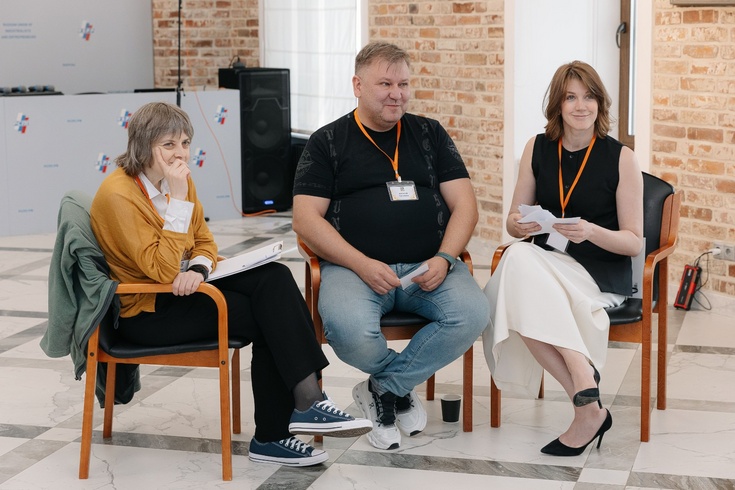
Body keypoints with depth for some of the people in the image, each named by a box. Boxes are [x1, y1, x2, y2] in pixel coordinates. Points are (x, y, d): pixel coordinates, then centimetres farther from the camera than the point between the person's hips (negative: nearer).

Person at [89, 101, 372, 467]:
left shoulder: (179, 179, 4)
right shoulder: (118, 195, -20)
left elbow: (204, 241, 11)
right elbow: (162, 269, -24)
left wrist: (198, 269, -13)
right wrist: (179, 200, -26)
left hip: (183, 287, 7)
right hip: (147, 312, -7)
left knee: (274, 278, -18)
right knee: (268, 317, -21)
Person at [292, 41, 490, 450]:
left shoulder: (430, 134, 17)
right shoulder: (328, 142, 10)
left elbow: (464, 204, 10)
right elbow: (306, 219, 1)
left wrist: (444, 259, -9)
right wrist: (361, 264, -13)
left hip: (428, 266, 3)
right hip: (353, 265, -2)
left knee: (473, 314, -28)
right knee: (350, 331, -34)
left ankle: (384, 390, -6)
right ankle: (404, 387, 1)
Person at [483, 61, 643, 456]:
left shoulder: (621, 158, -2)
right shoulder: (537, 149, 8)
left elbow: (634, 241, -2)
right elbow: (514, 222, 14)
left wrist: (591, 232, -21)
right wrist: (519, 225, -10)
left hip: (602, 272, -4)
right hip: (544, 265, 4)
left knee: (521, 262, -32)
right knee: (519, 257, -33)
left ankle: (587, 410, -34)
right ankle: (589, 404, -33)